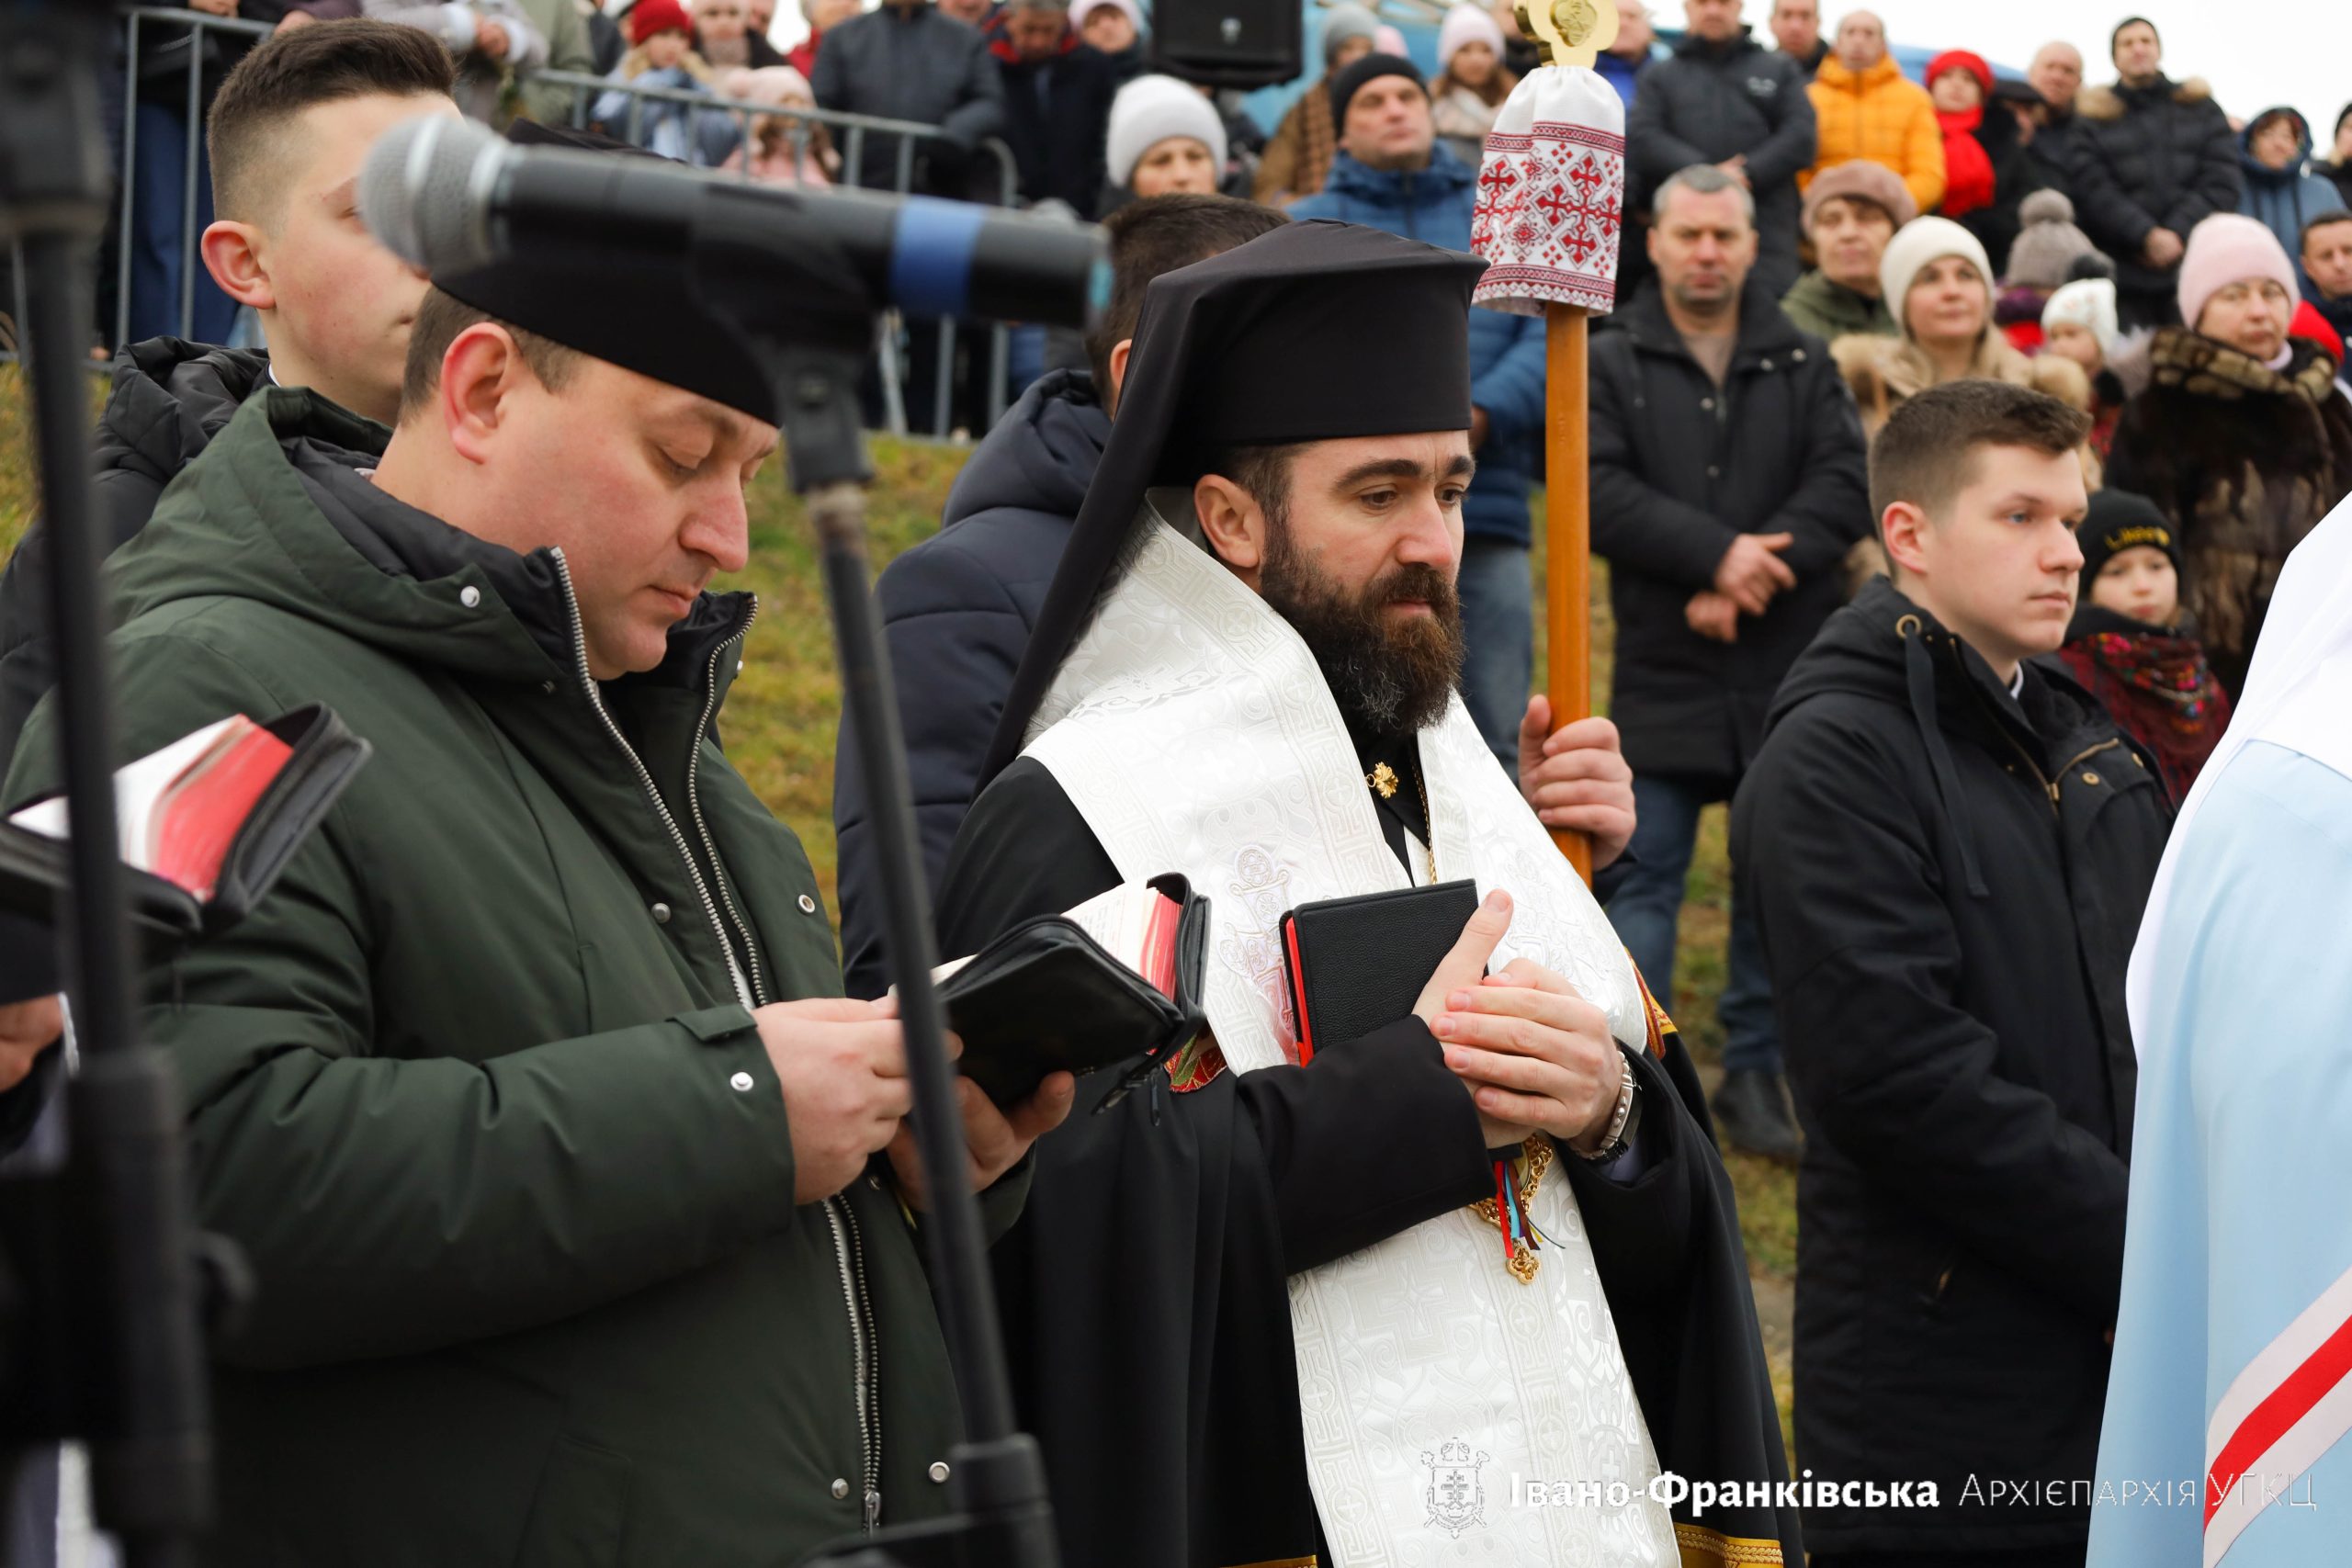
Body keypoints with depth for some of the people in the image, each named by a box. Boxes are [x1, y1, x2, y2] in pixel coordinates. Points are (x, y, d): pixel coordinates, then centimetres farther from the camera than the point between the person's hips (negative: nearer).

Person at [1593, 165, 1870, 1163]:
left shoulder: (1803, 365, 9)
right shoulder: (1611, 365, 4)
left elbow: (1844, 485, -3)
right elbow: (1601, 493, -10)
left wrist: (1748, 577, -14)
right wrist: (1718, 552, -20)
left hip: (1791, 667, 2)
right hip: (1663, 669, -2)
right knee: (1645, 874, -3)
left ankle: (1755, 1072, 18)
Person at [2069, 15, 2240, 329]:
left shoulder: (2200, 107, 16)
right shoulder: (2094, 118, 12)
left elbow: (2221, 182, 6)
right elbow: (2093, 191, -1)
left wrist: (2178, 233, -8)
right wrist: (2147, 236, -14)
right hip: (2127, 273, -1)